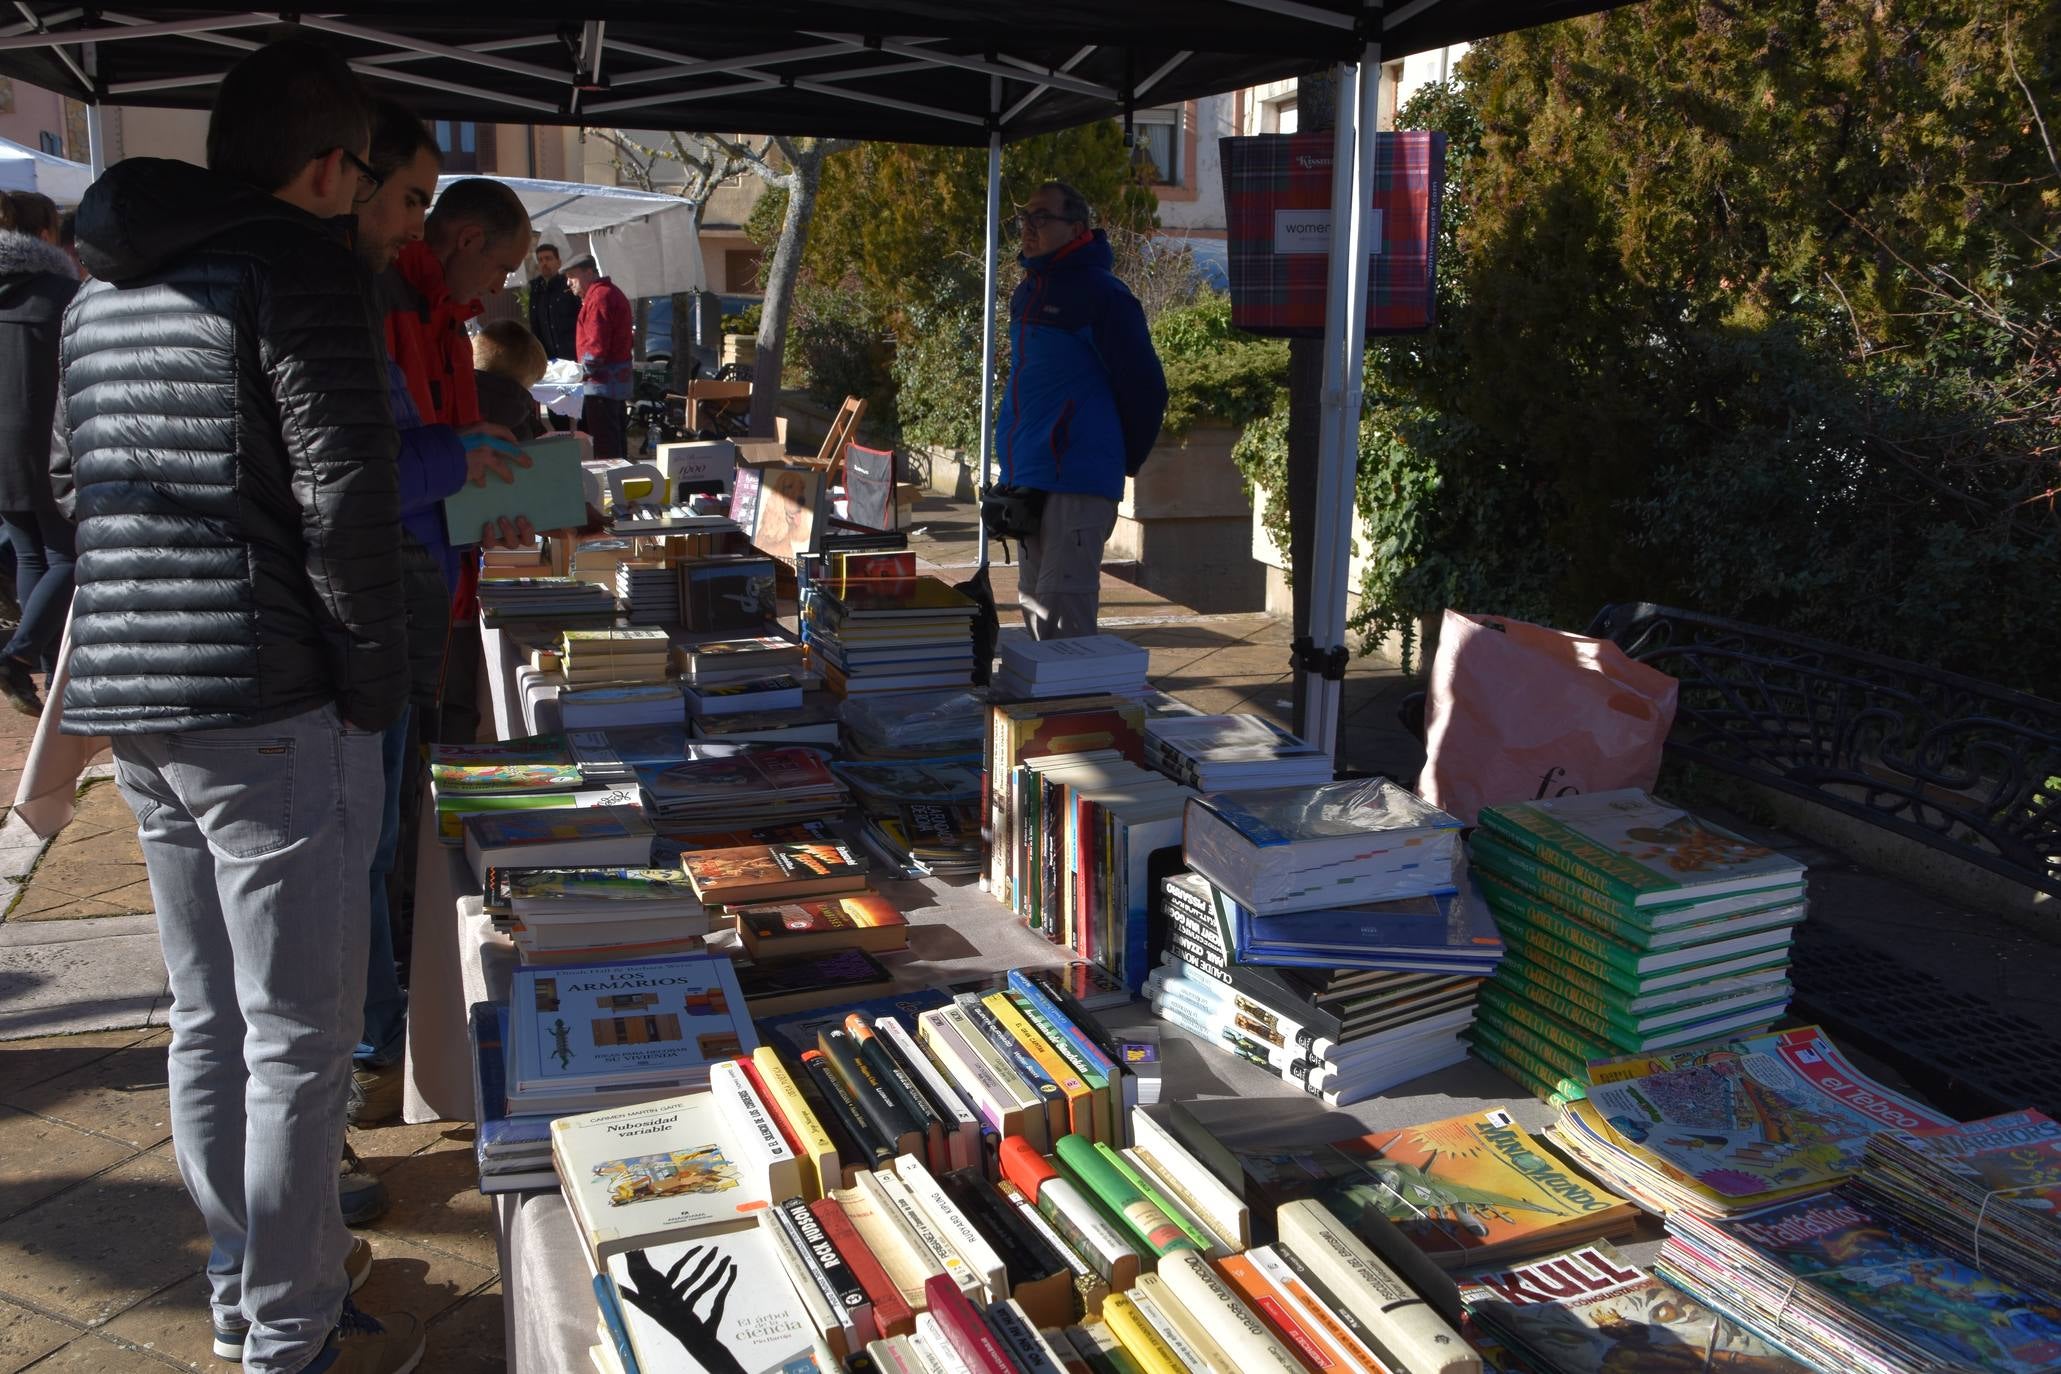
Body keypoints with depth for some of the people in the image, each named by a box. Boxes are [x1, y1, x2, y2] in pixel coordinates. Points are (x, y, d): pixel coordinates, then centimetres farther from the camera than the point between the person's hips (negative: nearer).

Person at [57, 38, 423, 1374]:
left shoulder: (102, 288, 17)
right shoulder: (301, 261, -10)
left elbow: (80, 479, 22)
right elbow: (346, 497, -17)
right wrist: (376, 683, -9)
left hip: (127, 698, 9)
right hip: (270, 705, -9)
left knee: (209, 1017, 18)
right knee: (299, 1035, 2)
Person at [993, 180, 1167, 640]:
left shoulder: (1102, 295, -10)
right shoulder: (1026, 292, 15)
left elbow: (1145, 387, -9)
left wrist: (1123, 461, 0)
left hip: (1077, 484, -9)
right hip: (1025, 479, 9)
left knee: (1064, 618, -9)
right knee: (1034, 608, 15)